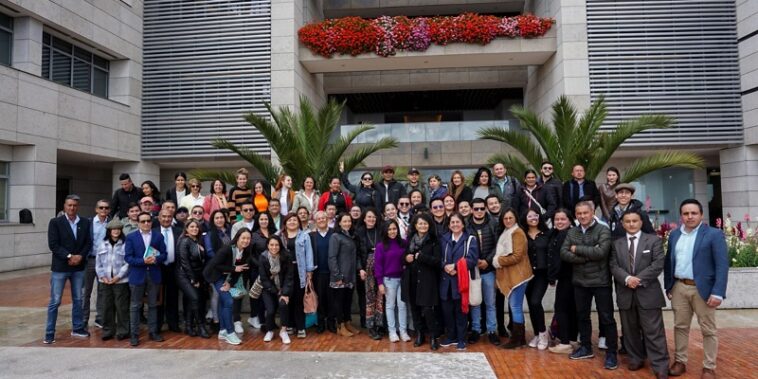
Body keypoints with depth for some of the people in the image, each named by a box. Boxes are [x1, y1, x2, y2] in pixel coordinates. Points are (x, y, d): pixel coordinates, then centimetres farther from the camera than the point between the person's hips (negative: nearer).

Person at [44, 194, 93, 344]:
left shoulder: (85, 222, 4)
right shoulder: (55, 222, -5)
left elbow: (88, 243, 4)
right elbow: (53, 244, -12)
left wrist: (80, 256, -11)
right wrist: (69, 256, -18)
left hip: (79, 267, 4)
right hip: (60, 267, -3)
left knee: (78, 300, 13)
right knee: (55, 302, 1)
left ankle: (78, 328, 24)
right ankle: (49, 333, 10)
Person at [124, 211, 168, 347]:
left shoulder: (158, 236, 5)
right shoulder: (131, 237, -1)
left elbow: (164, 254, 3)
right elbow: (127, 257, -7)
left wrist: (156, 259, -18)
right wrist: (143, 261, -19)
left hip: (154, 275, 2)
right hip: (137, 275, -2)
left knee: (153, 305, 10)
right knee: (135, 306, 4)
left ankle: (153, 332, 18)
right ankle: (134, 334, 10)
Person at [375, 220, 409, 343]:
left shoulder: (403, 243, 0)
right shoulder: (381, 246, -6)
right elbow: (378, 265, -5)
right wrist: (380, 283, -7)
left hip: (402, 278, 2)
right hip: (389, 279, -2)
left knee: (402, 305, 6)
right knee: (390, 305, 8)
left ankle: (403, 330, 15)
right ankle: (392, 331, 16)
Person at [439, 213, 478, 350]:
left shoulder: (470, 239, 1)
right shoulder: (444, 239, 13)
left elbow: (472, 259, -10)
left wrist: (455, 266, -17)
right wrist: (445, 266, -14)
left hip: (461, 280, -3)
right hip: (446, 280, 3)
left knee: (460, 310, 2)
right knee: (447, 310, 7)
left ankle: (461, 339, 14)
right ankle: (450, 337, 23)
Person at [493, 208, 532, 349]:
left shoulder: (518, 233, -12)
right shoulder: (506, 233, 17)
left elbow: (517, 256, -19)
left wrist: (498, 261, -11)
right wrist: (498, 260, 3)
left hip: (517, 276, -9)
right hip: (509, 276, 9)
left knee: (515, 307, -5)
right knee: (516, 307, 12)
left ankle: (516, 339, 1)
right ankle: (520, 338, 20)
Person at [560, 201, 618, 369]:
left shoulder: (603, 230, -8)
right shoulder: (572, 232, 6)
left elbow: (601, 252, -22)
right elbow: (563, 253, -5)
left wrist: (577, 250, -13)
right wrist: (587, 256, -16)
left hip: (600, 282, -5)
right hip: (580, 282, 5)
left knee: (606, 318, 4)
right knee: (582, 316, 16)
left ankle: (611, 353, 15)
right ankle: (586, 347, 31)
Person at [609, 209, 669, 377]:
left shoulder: (654, 240, 3)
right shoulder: (617, 244, 11)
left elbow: (658, 264, -8)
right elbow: (614, 266, 2)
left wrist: (639, 279, -16)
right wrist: (627, 278, -16)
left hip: (648, 293, -3)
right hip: (625, 294, 3)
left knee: (654, 332, -2)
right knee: (630, 330, 12)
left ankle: (660, 366, 5)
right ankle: (636, 359, 26)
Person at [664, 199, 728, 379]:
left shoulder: (714, 234, -7)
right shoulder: (674, 235, 8)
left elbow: (722, 265, -11)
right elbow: (668, 262, 12)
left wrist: (717, 293, -17)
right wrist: (668, 287, 8)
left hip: (703, 289, -4)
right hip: (679, 288, 4)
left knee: (708, 330, 7)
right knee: (680, 326, 11)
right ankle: (680, 361, 23)